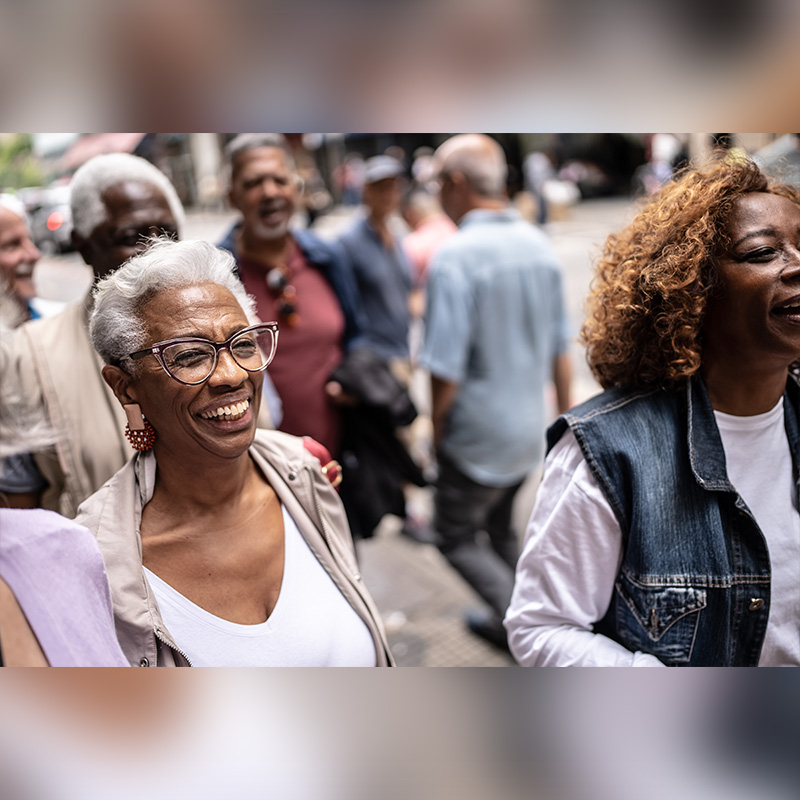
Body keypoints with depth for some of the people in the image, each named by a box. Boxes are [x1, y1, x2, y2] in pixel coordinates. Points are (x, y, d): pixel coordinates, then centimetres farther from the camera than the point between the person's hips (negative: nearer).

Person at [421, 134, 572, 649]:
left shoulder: (455, 257, -21)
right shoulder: (540, 245, 1)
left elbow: (446, 370, -22)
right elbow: (560, 348, 7)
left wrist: (436, 428, -5)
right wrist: (568, 418, 16)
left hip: (479, 437, -7)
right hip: (531, 430, 7)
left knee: (456, 536, 14)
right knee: (500, 528, 25)